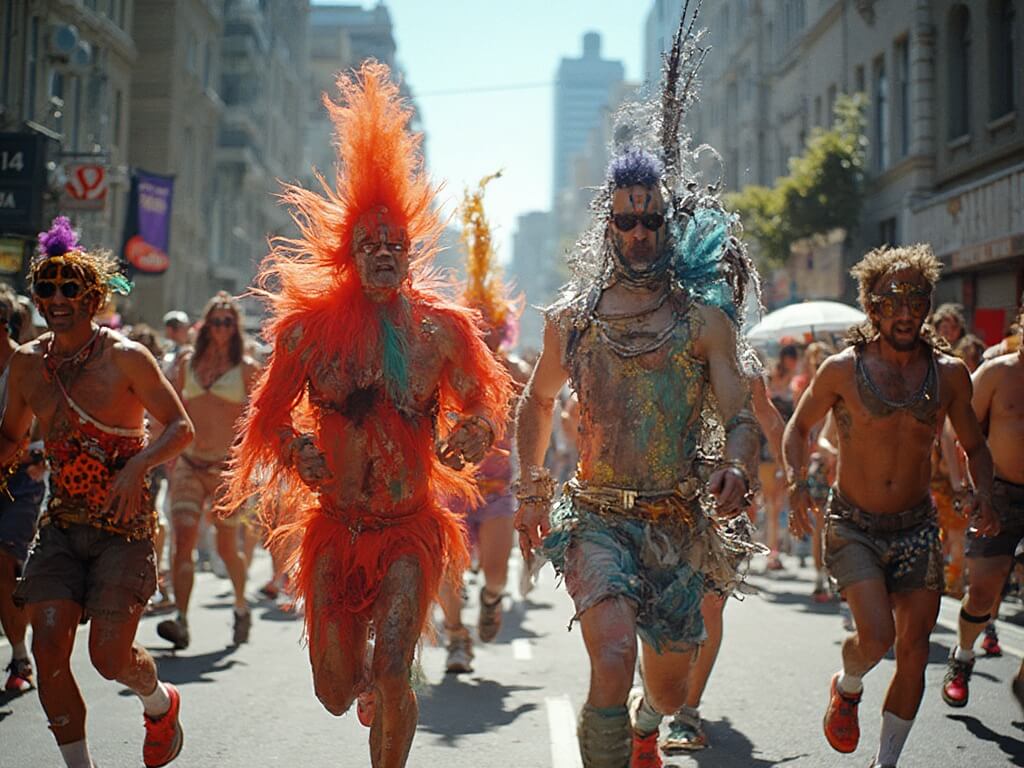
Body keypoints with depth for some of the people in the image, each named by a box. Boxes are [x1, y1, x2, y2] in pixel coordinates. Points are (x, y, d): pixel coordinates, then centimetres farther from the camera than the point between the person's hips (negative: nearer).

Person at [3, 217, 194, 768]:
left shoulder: (124, 358, -9)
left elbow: (181, 427, -8)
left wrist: (136, 465, -24)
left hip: (123, 526, -4)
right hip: (60, 523, 5)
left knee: (110, 654, -10)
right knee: (48, 646, -6)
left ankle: (159, 703, 26)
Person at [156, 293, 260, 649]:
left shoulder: (246, 368, 2)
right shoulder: (188, 361, 10)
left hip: (227, 465, -2)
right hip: (189, 463, 2)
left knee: (226, 547, 6)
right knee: (183, 540, -13)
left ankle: (242, 607, 31)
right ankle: (180, 622, -17)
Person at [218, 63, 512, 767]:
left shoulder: (441, 327, -2)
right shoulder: (311, 326, -2)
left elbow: (482, 403, 8)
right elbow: (273, 412, 9)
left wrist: (468, 435, -14)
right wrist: (298, 451, -12)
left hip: (412, 528, -1)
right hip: (335, 525, 2)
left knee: (391, 677, -16)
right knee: (335, 692, 8)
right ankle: (367, 676, 46)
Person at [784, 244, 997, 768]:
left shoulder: (949, 374, 0)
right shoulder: (843, 369, -7)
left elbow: (973, 445, 13)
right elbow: (799, 427, 7)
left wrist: (985, 495, -5)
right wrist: (797, 483, -10)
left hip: (916, 527, 3)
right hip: (853, 525, -3)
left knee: (914, 651, 2)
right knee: (876, 636, -19)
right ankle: (847, 686, 18)